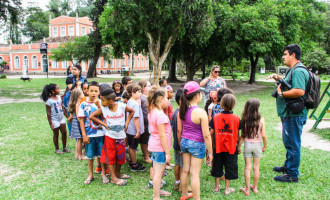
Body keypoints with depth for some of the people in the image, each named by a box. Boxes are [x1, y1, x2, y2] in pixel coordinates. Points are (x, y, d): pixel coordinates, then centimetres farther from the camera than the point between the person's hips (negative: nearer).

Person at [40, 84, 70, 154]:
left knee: (64, 132, 9)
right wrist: (50, 123, -15)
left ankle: (64, 147, 25)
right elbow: (48, 113, -14)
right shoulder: (49, 101, -16)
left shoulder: (59, 97, 3)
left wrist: (68, 116, 13)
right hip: (55, 120, -6)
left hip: (61, 118, 6)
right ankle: (57, 149, 25)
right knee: (56, 134, 8)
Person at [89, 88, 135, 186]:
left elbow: (132, 111, 4)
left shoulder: (121, 106, -12)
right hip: (110, 136, -1)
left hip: (121, 136, 1)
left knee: (121, 157, 12)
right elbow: (91, 116, -4)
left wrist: (126, 122, -4)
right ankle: (113, 178, 16)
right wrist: (103, 123, -10)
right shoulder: (103, 109, -10)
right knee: (111, 157, 6)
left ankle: (117, 173, 34)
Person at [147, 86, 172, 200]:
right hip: (160, 148, -9)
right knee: (159, 172, 1)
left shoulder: (152, 112, 6)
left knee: (156, 170, 21)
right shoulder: (160, 115, -22)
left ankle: (157, 190, 37)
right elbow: (162, 136, -21)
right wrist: (168, 153, -17)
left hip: (154, 146, 9)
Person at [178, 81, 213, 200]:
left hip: (184, 141, 6)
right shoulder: (200, 112, -20)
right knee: (194, 173, 4)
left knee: (185, 170, 18)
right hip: (197, 144, -6)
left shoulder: (182, 110, -1)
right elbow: (206, 135, -17)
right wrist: (210, 152, -7)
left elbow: (179, 130, 8)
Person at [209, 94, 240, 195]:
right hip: (231, 148, -1)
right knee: (229, 167, 12)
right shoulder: (236, 118, -10)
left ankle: (216, 187, 28)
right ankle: (227, 189, 22)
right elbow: (237, 135, -8)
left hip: (218, 147, 2)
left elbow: (211, 132, -5)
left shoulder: (216, 117, -8)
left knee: (217, 166, 16)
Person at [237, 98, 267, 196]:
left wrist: (238, 146, 5)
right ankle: (255, 188, 27)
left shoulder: (244, 119, -9)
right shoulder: (261, 119, -12)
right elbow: (263, 135, -11)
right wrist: (265, 146, 4)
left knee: (247, 168, 8)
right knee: (256, 167, 14)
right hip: (257, 144, 0)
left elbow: (242, 136, -6)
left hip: (247, 144, 0)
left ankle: (247, 189, 15)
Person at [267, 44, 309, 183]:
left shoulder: (298, 71, -19)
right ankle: (288, 166, 39)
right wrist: (278, 78, 16)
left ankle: (292, 175, 9)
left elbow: (299, 91, -32)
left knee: (293, 144, -2)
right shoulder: (293, 70, 16)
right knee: (289, 143, 23)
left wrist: (281, 93, -19)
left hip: (294, 115, -11)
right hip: (289, 114, 11)